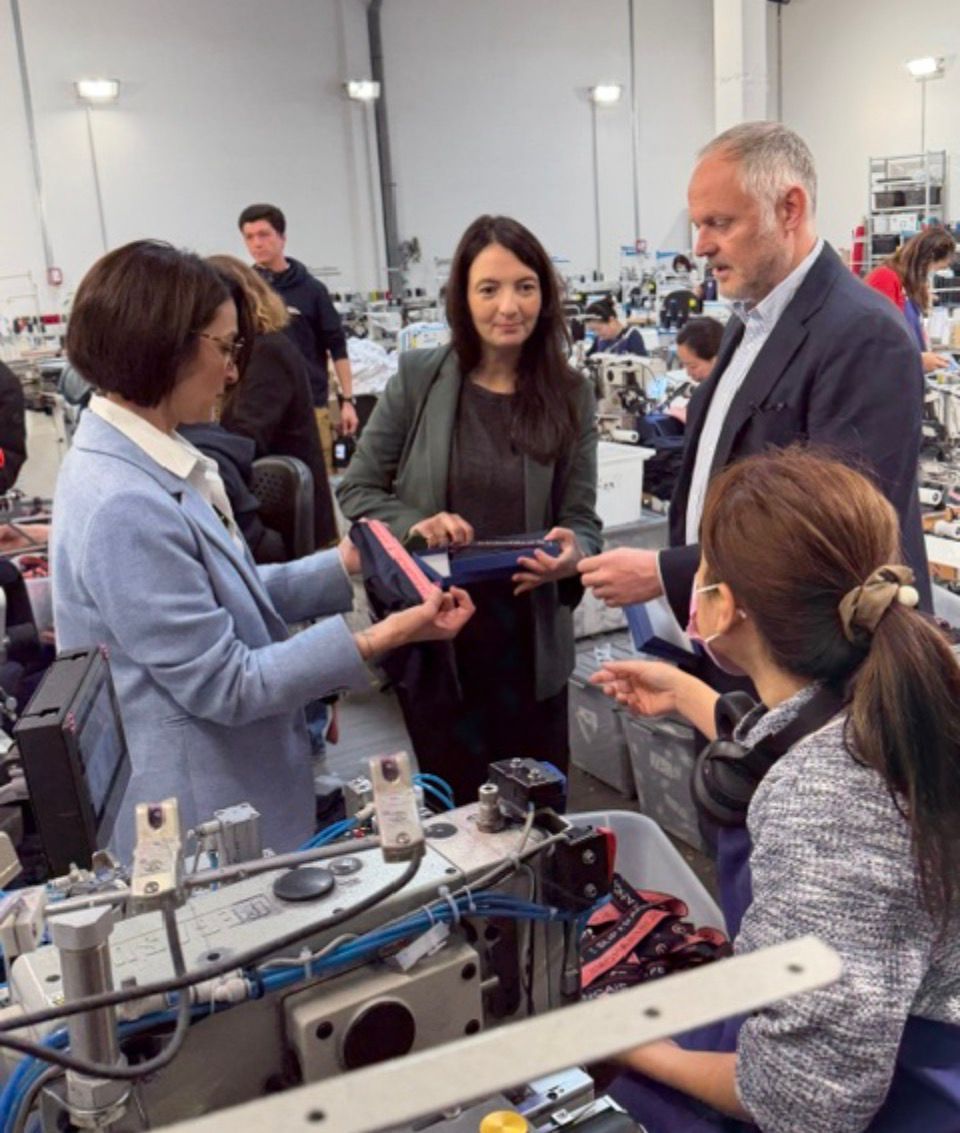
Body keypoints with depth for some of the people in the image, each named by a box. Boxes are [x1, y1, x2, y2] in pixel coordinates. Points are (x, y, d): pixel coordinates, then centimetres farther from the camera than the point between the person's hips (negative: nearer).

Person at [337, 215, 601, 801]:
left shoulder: (572, 394, 0)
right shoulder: (419, 378, -5)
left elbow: (583, 519, 2)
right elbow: (356, 490, 2)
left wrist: (571, 554, -21)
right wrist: (414, 526, -17)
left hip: (532, 643, 2)